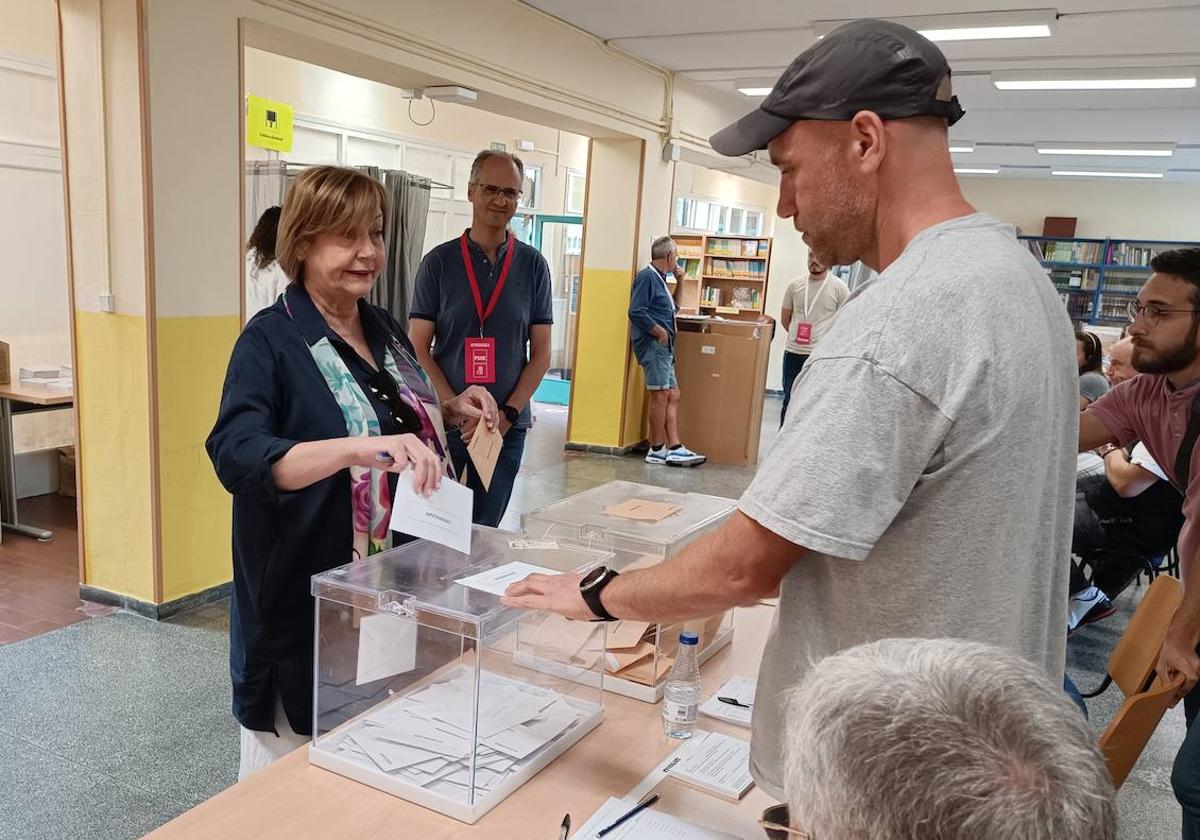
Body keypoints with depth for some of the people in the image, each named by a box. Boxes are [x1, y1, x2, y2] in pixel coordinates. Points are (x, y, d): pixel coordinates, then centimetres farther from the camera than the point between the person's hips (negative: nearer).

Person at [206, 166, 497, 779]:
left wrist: (450, 411, 0)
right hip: (306, 597, -6)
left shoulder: (385, 328, 6)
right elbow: (236, 454, -29)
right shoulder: (272, 339, -14)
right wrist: (357, 450, -44)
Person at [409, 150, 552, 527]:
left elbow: (541, 353, 4)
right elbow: (418, 350, -2)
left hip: (508, 426, 1)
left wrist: (508, 414, -8)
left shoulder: (533, 265, 4)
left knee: (485, 533, 11)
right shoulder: (439, 262, 0)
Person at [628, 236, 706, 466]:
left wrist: (679, 282, 22)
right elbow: (636, 311, -18)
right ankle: (657, 450, -4)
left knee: (673, 395, 5)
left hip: (664, 346, 10)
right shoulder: (647, 277, -9)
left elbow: (670, 308, 29)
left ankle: (674, 448, 4)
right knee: (661, 394, -9)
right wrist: (658, 330, -17)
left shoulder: (659, 279, 20)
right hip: (652, 344, -10)